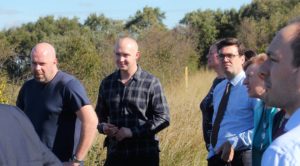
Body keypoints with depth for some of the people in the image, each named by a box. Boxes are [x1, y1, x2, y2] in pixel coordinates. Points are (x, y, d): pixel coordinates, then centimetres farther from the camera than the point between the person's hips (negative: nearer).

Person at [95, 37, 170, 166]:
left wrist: (133, 132, -16)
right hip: (115, 154, 4)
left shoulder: (151, 83, -5)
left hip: (144, 156, -4)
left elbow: (163, 118, -7)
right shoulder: (107, 83, 8)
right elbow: (100, 114, 19)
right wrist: (103, 127, -5)